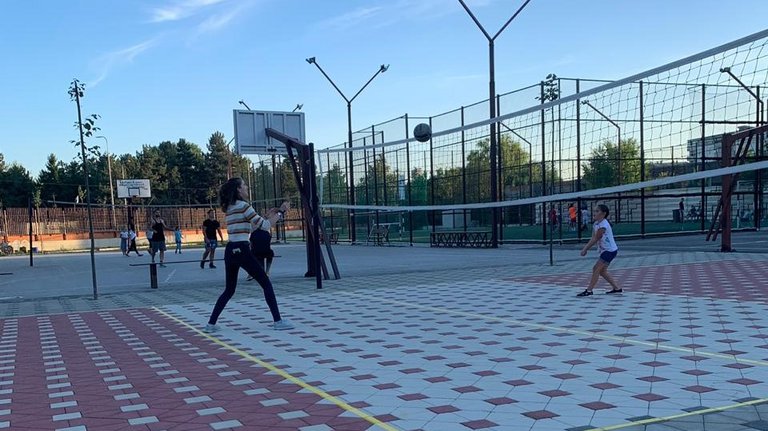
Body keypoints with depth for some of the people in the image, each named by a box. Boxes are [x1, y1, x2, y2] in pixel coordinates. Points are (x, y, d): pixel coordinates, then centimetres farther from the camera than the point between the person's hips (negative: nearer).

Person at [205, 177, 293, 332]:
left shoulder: (230, 208, 16)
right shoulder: (244, 206, -10)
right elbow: (265, 226, -8)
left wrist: (265, 216, 23)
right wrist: (279, 213, 6)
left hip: (230, 251, 8)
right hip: (241, 250, -8)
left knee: (229, 290, 17)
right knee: (266, 284, 2)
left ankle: (211, 323, 13)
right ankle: (278, 321, 2)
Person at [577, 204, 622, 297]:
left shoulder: (603, 225, -21)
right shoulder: (596, 224, 7)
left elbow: (595, 240, -19)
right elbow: (593, 239, 6)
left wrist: (585, 249, -13)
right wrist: (585, 248, -6)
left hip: (610, 250, -10)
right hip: (605, 251, 10)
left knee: (596, 269, -10)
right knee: (602, 271, 13)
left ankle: (589, 290, -8)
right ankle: (617, 288, 23)